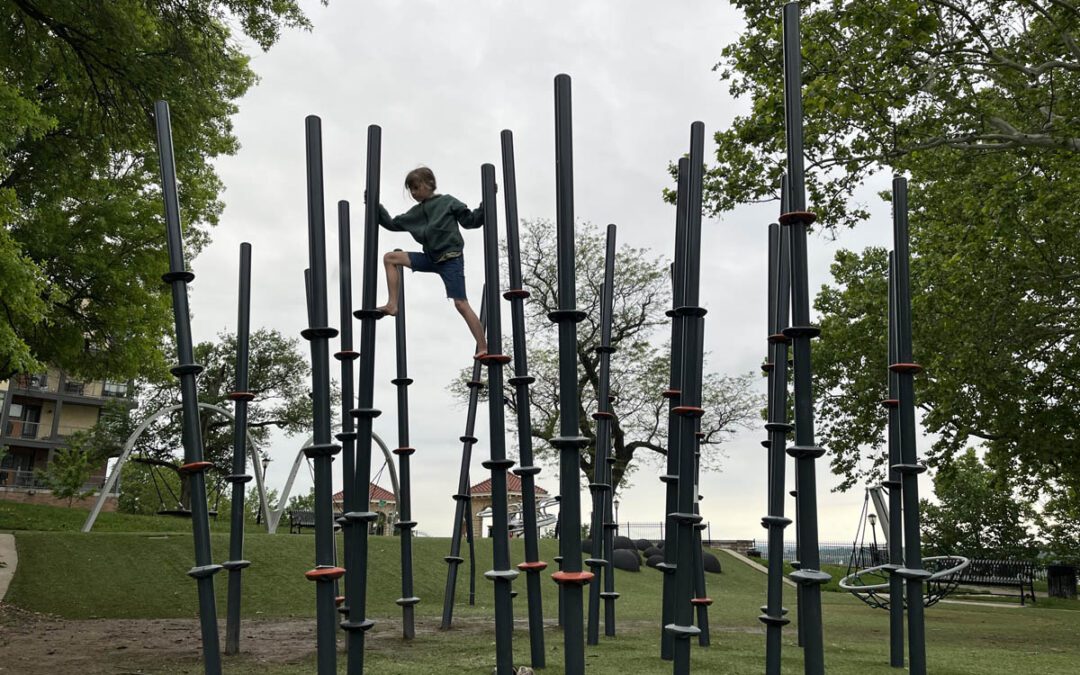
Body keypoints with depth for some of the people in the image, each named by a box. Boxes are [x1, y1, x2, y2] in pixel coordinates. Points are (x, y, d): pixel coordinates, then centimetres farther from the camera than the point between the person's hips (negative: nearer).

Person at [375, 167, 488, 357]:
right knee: (390, 258, 2)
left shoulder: (448, 202, -1)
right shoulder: (416, 212, 14)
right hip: (431, 258, 6)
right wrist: (375, 206, 15)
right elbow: (392, 224, 22)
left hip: (451, 258, -6)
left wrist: (486, 203, -16)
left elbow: (472, 221, -3)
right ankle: (392, 304, -3)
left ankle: (483, 347, -13)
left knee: (461, 303, -14)